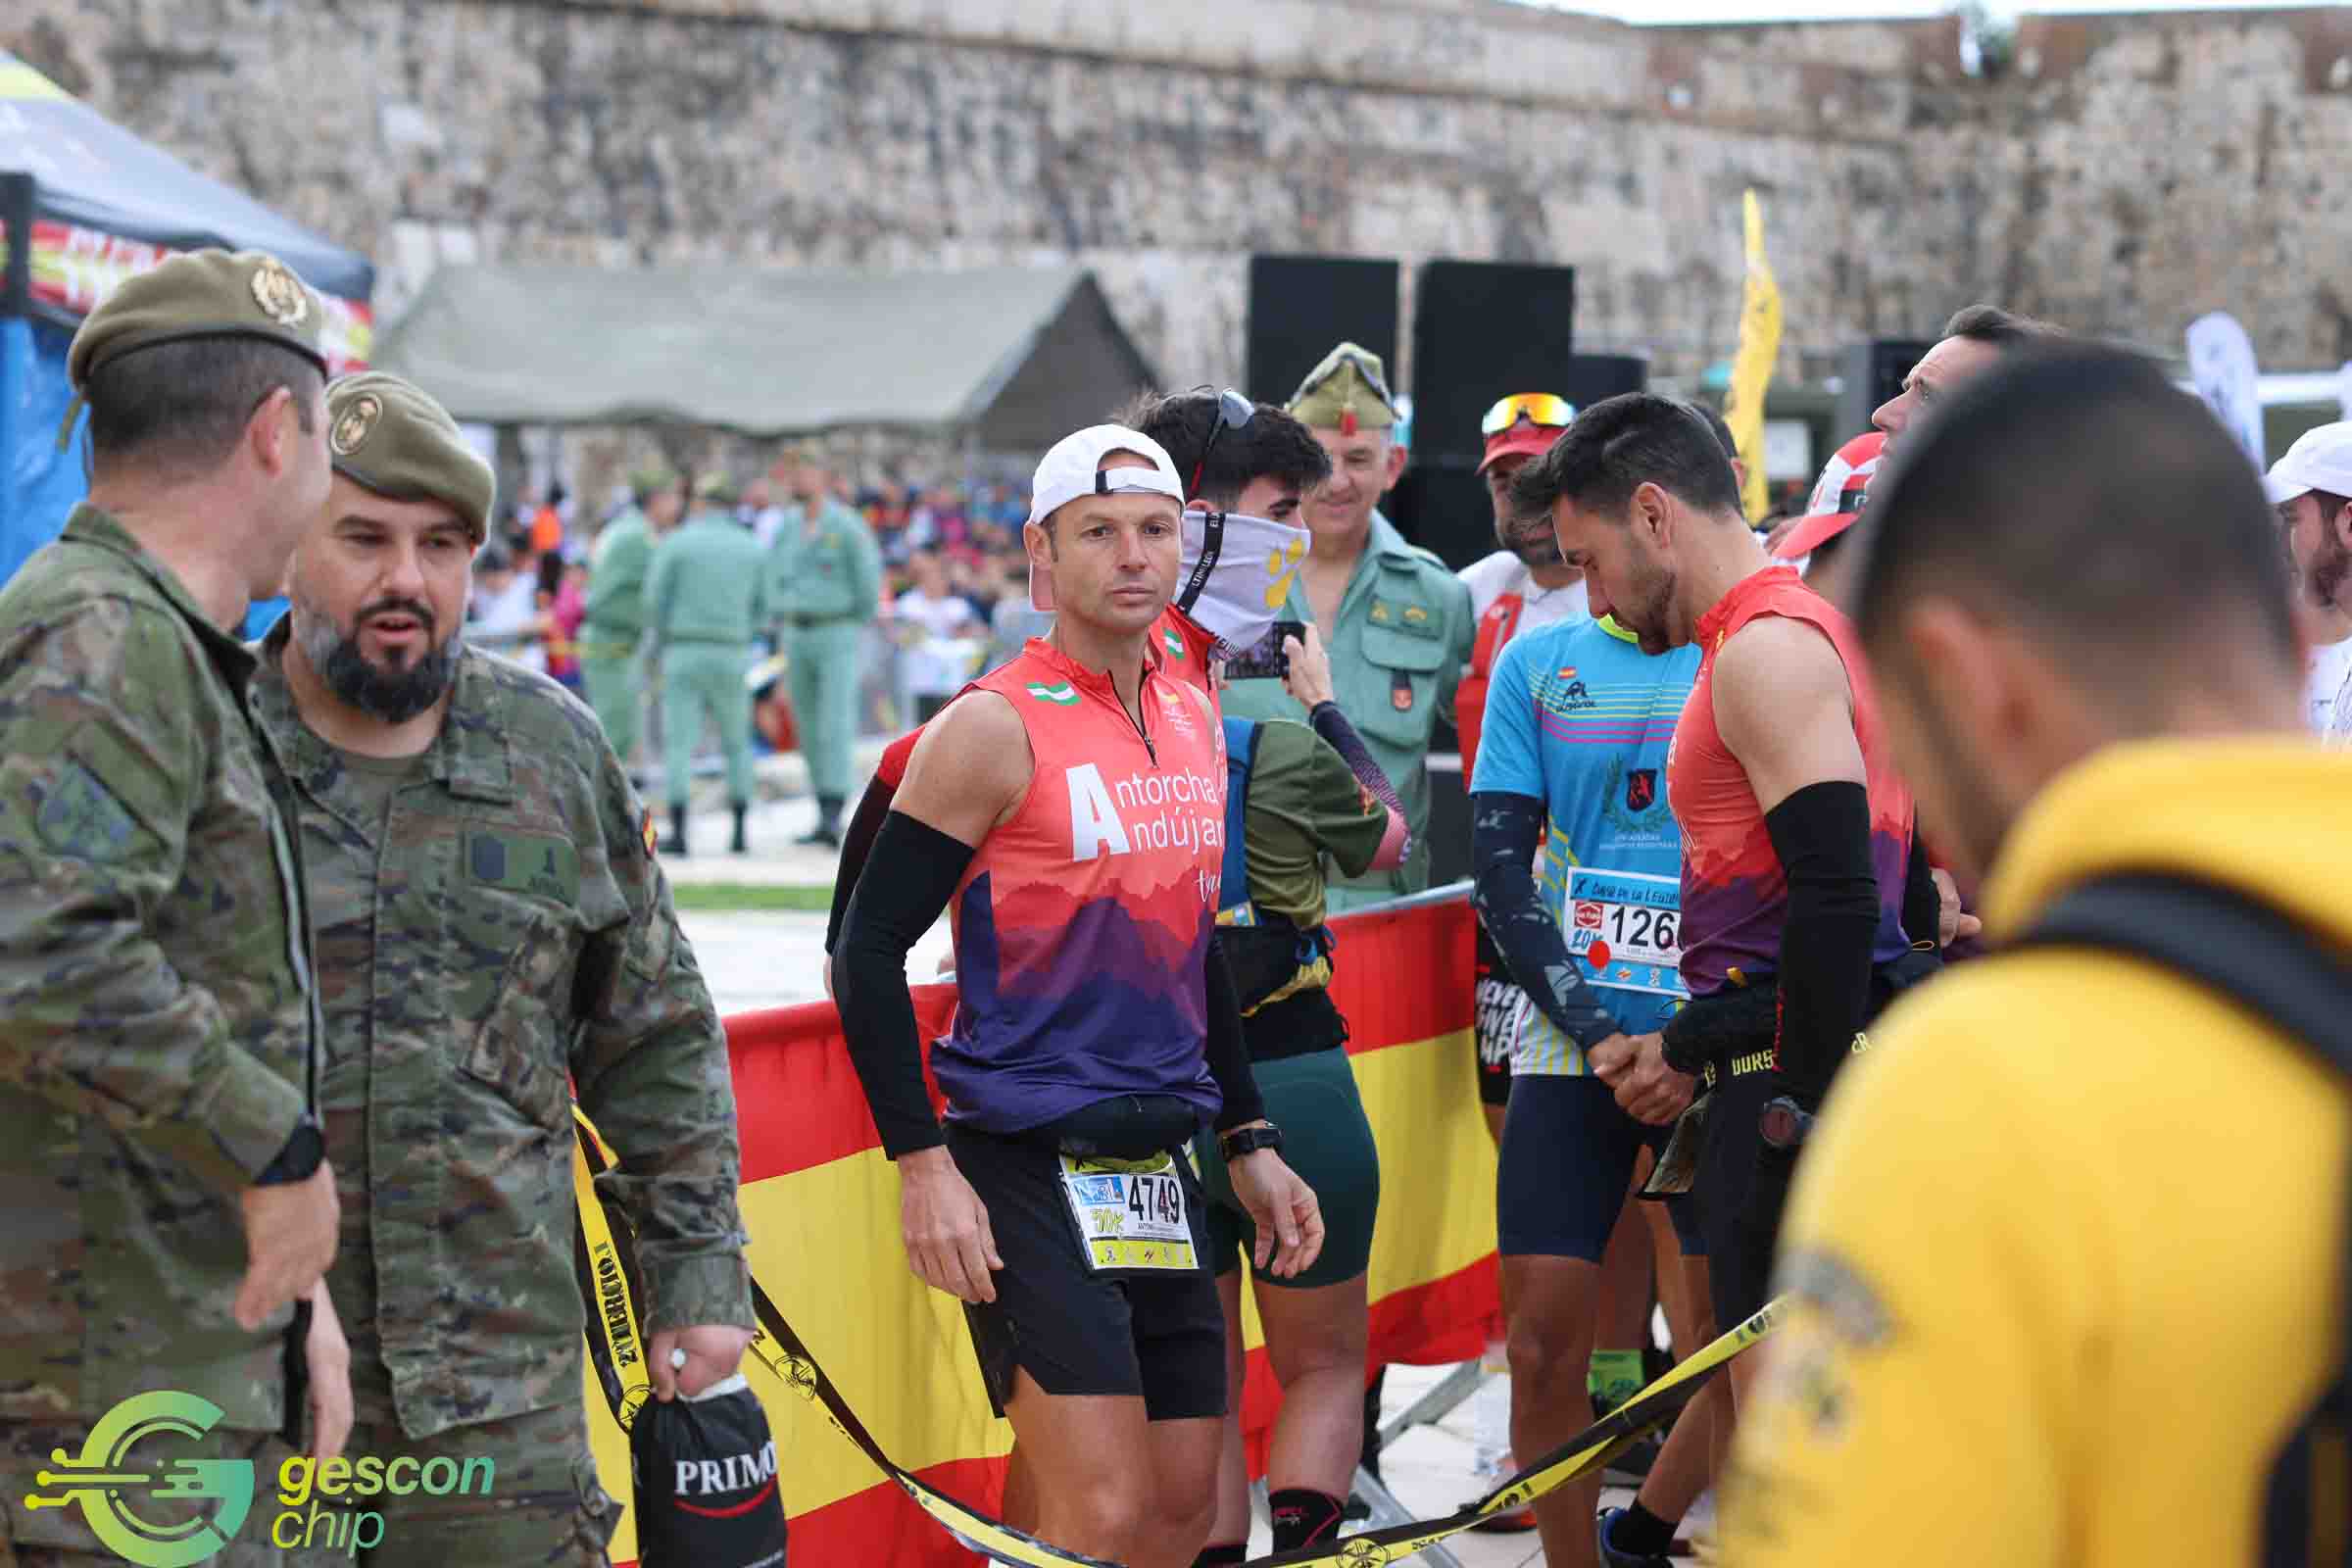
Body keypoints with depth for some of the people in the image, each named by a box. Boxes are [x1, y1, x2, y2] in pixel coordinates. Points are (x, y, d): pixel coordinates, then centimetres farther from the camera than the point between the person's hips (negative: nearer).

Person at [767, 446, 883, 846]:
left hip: (837, 636, -6)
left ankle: (834, 817, -21)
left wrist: (858, 629, 4)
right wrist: (781, 628, 14)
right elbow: (774, 575, 21)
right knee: (809, 731, 7)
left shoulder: (847, 526, -8)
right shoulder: (787, 526, 9)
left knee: (835, 726, -14)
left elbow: (869, 581, -4)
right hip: (797, 638, 6)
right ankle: (823, 818, 12)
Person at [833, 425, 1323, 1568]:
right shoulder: (996, 727, -10)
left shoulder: (1198, 719, 12)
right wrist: (922, 1165, -15)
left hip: (1156, 1166, 7)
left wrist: (1248, 1142, 19)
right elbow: (869, 953, -10)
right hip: (1027, 1171, -7)